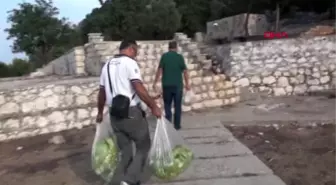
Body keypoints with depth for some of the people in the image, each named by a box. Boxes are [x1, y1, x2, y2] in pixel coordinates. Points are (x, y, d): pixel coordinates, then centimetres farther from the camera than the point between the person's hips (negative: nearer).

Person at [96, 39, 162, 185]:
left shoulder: (107, 65, 15)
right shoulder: (129, 63, -8)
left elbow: (102, 92, 19)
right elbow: (139, 88, -19)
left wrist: (100, 112, 28)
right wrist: (154, 106, -14)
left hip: (114, 115, 7)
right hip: (131, 113, -7)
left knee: (125, 152, 17)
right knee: (143, 146, 8)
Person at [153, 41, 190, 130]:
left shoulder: (164, 56, -1)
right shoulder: (180, 57, -2)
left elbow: (159, 70, -6)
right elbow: (185, 71, -2)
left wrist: (155, 83, 0)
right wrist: (187, 83, 8)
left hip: (166, 85, 1)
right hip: (178, 85, 0)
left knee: (167, 105, 13)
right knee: (177, 106, 9)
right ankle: (177, 125, 13)